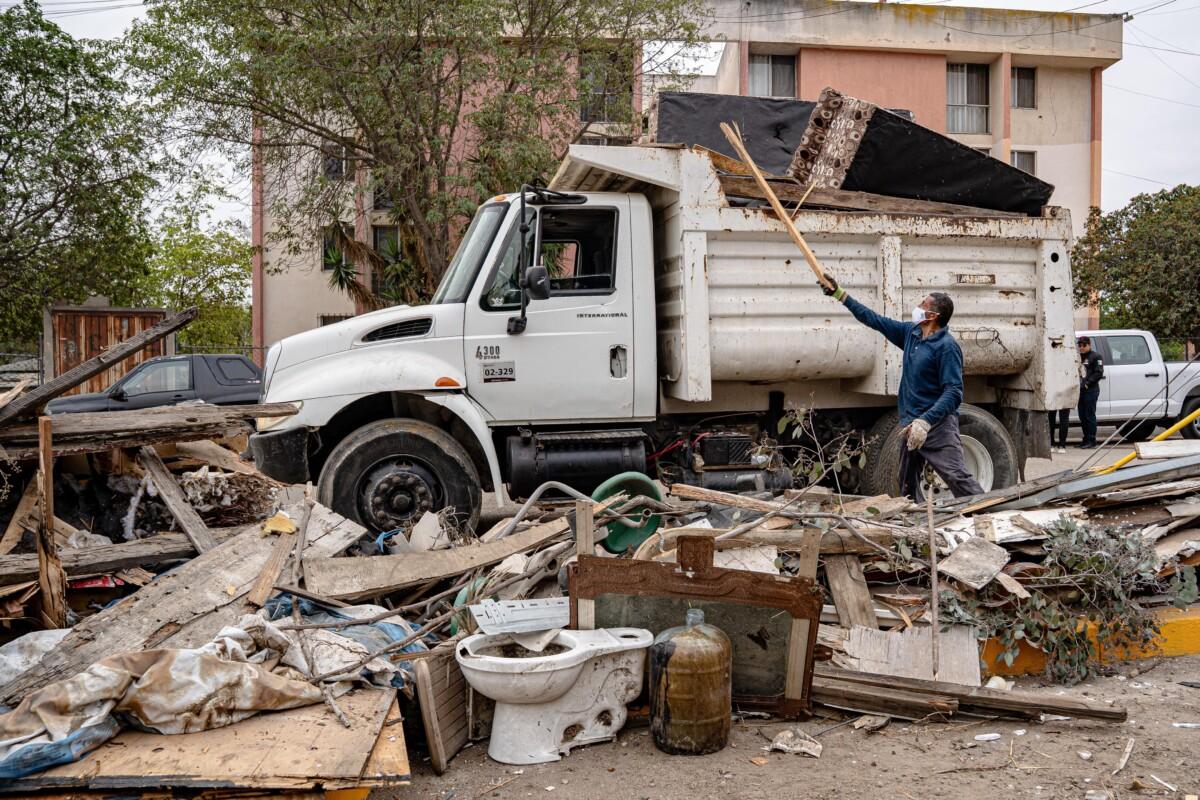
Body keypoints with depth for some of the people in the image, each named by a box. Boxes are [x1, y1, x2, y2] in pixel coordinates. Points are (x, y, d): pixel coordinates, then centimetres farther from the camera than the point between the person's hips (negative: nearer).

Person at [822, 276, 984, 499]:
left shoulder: (947, 346, -15)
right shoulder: (910, 332, 9)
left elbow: (954, 393, -20)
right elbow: (875, 320, 18)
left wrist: (926, 421, -32)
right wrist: (839, 294, 19)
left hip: (937, 424, -8)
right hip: (911, 424, 8)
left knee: (959, 479, -17)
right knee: (906, 488, 14)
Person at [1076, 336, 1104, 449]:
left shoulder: (1095, 356, -4)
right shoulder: (1079, 357, 18)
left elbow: (1099, 373, -11)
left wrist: (1088, 383, -15)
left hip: (1091, 391, -8)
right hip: (1081, 391, 8)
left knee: (1089, 416, -6)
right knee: (1082, 416, 9)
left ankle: (1091, 440, -3)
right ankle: (1086, 439, 17)